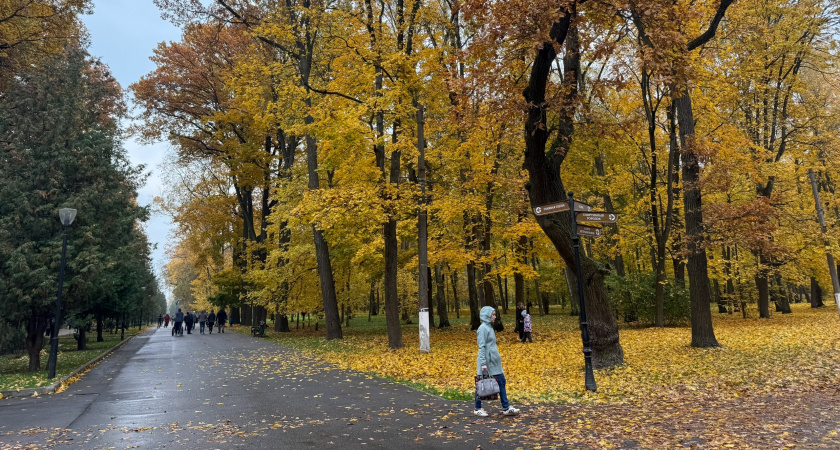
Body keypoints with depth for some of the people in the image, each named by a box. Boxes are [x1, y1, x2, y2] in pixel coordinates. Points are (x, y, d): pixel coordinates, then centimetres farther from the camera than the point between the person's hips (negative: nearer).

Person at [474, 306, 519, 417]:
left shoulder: (489, 327, 13)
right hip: (486, 361, -9)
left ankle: (506, 408, 12)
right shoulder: (483, 328, -15)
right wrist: (483, 363, -22)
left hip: (494, 361, 9)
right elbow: (481, 347, -19)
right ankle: (478, 409, 13)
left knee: (501, 382, 7)